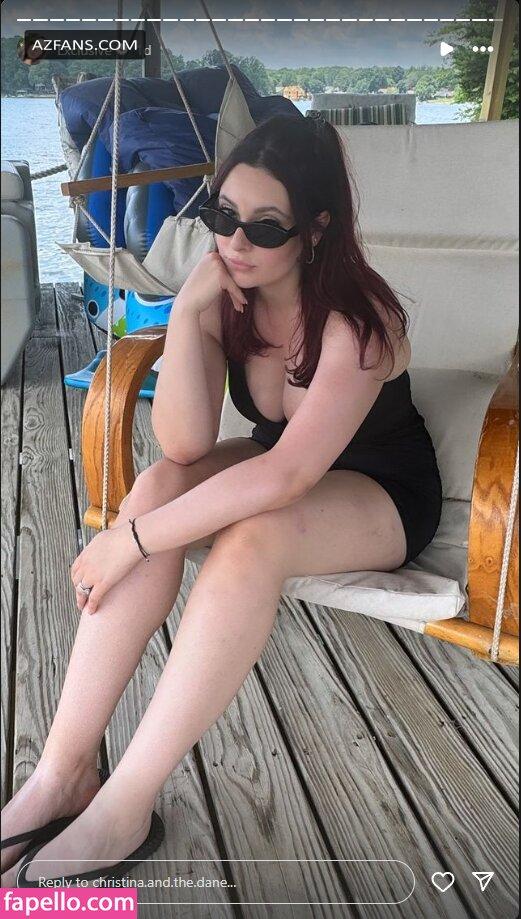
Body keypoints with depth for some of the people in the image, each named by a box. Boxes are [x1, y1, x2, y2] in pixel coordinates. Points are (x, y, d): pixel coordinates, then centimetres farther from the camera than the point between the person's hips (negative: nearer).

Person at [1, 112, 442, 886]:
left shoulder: (358, 321, -27)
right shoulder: (225, 297, -11)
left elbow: (288, 475, -37)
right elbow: (184, 445, -20)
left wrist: (135, 538, -34)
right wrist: (185, 312, -30)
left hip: (383, 495, -5)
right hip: (281, 468, 5)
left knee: (250, 537, -35)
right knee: (160, 484, -25)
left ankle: (121, 809, -23)